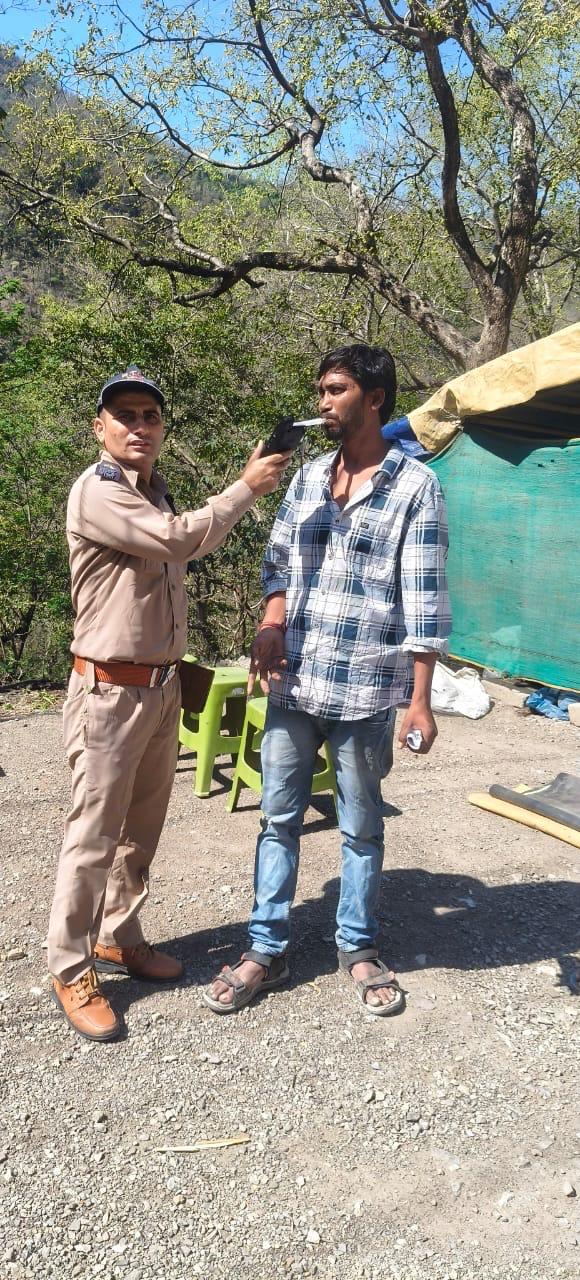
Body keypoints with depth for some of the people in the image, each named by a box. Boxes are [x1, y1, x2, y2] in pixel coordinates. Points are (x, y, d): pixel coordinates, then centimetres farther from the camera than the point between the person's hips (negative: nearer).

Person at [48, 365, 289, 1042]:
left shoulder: (156, 495, 14)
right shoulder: (96, 493, -15)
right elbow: (182, 539, -25)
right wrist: (246, 487, -16)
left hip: (162, 686, 9)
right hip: (110, 691, -8)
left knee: (142, 827, 16)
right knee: (94, 834, -1)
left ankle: (118, 937, 32)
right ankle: (71, 969, 13)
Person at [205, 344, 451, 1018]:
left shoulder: (414, 485, -7)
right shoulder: (308, 477, 9)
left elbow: (424, 600, -10)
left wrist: (420, 699, -13)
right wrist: (272, 621, -5)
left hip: (365, 690, -4)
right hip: (293, 682, 5)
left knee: (361, 828, 12)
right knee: (278, 818, 12)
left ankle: (358, 948, 32)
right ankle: (267, 950, 26)